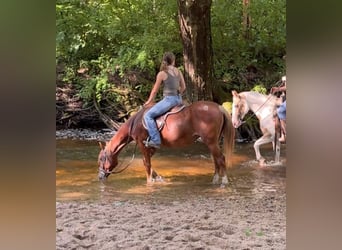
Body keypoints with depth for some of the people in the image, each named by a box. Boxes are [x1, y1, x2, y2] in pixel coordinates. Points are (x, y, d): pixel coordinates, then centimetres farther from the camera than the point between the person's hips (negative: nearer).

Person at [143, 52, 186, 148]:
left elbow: (155, 90, -1)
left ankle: (155, 140, -17)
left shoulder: (162, 73, -8)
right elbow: (183, 87, 15)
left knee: (148, 115, -7)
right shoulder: (179, 72, 8)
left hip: (169, 99, -7)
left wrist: (149, 101, 13)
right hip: (179, 99, 7)